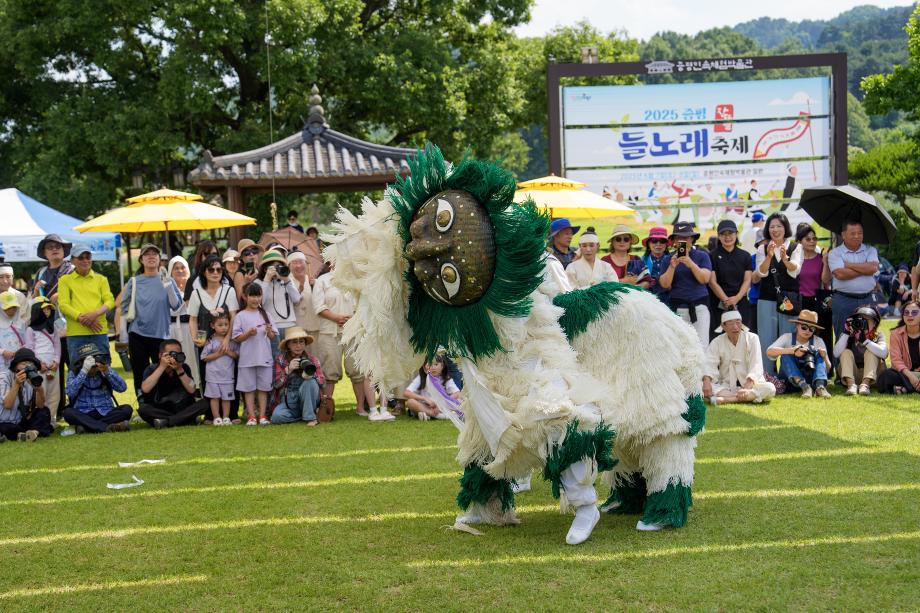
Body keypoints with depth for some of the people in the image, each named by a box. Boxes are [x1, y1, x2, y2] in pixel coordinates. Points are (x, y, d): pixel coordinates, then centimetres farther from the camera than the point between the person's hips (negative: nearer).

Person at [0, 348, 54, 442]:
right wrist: (16, 384, -33)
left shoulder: (32, 379, -2)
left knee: (44, 412, -10)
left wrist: (39, 387, -26)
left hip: (20, 422, 6)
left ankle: (34, 431, -32)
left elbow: (40, 406, -8)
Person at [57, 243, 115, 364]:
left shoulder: (101, 279, 15)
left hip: (99, 332, 2)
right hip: (76, 333, -1)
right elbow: (63, 305, -1)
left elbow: (110, 301, 6)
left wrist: (95, 314, -14)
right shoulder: (65, 280, 9)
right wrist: (82, 318, -15)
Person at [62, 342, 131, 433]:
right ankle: (108, 427, -36)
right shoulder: (74, 374, -1)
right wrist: (84, 371, -27)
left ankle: (86, 426, -27)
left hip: (106, 414, 2)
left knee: (127, 409, -23)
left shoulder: (107, 371, 4)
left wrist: (107, 372, -24)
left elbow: (122, 387, -11)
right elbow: (71, 393, -21)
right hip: (84, 415, -1)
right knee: (68, 412, -31)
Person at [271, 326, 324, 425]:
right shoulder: (280, 360, 0)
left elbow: (322, 381, -8)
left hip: (308, 398, 0)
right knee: (276, 416, -30)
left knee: (310, 382, -30)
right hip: (288, 401, 0)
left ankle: (310, 416, -18)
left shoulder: (312, 360, 1)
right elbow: (276, 383, -6)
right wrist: (288, 370, -21)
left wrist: (310, 375, -30)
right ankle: (302, 416, -4)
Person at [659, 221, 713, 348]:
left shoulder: (702, 256, 5)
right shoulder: (669, 259, 8)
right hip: (678, 307, 1)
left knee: (701, 343, -7)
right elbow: (664, 284, 0)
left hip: (699, 305, -1)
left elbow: (705, 279, -8)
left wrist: (691, 264, -19)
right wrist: (672, 267, -14)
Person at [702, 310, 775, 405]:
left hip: (750, 384, 0)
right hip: (725, 387, 0)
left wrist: (746, 388, -30)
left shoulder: (752, 338, -3)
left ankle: (725, 399, -35)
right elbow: (710, 364, -12)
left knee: (770, 388, -30)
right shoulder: (717, 342, 2)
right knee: (702, 386, -27)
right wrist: (706, 381, -35)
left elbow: (756, 366, -14)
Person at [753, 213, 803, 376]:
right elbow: (761, 273, -4)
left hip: (789, 299, -1)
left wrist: (785, 258, -28)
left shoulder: (796, 247, 5)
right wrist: (769, 256, -21)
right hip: (767, 299, 1)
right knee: (766, 340, 0)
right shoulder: (762, 249, 9)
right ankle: (767, 377, 5)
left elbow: (795, 271, -9)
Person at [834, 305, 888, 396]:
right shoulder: (849, 335, 1)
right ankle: (851, 384, -37)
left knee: (870, 352, -19)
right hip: (851, 375, 1)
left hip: (872, 374, -1)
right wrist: (846, 333, -20)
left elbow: (883, 353, -23)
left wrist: (865, 341, -30)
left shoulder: (878, 336, -1)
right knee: (846, 352, -18)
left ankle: (866, 384, -35)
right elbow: (836, 353, -15)